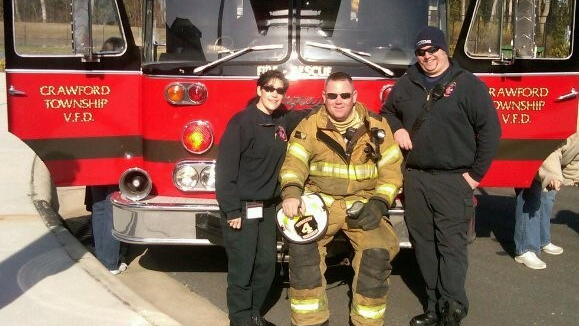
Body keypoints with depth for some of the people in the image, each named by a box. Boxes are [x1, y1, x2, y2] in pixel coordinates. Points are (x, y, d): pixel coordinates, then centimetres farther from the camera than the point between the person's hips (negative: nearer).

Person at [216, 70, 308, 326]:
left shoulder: (282, 120, 7)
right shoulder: (242, 121, -13)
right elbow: (225, 168, -16)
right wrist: (232, 211, -19)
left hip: (267, 207, 7)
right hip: (242, 208, -7)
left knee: (266, 265, 12)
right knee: (242, 267, 1)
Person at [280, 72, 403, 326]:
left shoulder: (376, 127, 1)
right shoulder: (310, 126, -1)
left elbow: (391, 169, 2)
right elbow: (295, 161, -11)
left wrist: (378, 203, -12)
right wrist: (291, 192, -31)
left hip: (363, 203, 1)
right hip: (321, 202, 0)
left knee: (378, 251, -21)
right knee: (302, 246, -24)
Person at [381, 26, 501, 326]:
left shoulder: (468, 84, -1)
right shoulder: (406, 84, 12)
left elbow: (489, 130, -3)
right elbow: (387, 111, 28)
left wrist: (476, 173, -6)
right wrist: (396, 128, 4)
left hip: (452, 180, -4)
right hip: (414, 178, 5)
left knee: (451, 245, -7)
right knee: (424, 245, 7)